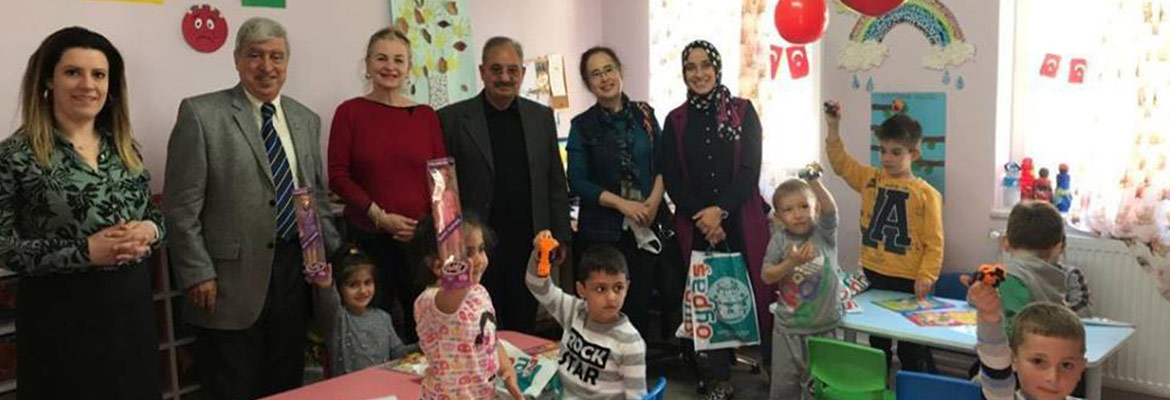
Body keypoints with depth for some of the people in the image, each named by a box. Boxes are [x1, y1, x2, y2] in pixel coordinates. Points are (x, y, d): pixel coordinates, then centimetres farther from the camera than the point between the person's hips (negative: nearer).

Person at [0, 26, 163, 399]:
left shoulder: (125, 146, 7)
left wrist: (149, 231, -10)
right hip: (61, 314, -5)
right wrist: (84, 251, -20)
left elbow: (154, 214, 13)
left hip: (132, 305, 5)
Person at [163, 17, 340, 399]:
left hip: (295, 272, 5)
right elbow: (182, 205, -8)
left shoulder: (307, 120, 11)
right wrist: (198, 274, -12)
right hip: (232, 278, -5)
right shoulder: (201, 114, -5)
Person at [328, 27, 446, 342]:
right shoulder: (350, 112, 1)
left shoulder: (426, 115, 8)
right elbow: (338, 176, -3)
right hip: (368, 237, -2)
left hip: (421, 237, 2)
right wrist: (380, 217, -12)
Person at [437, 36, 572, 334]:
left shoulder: (541, 117, 9)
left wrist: (559, 236, 8)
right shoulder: (452, 119, -1)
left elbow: (555, 184, 12)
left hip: (528, 245, 3)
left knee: (524, 330, 10)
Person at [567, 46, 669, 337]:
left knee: (640, 301, 5)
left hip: (645, 226, 2)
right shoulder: (583, 125, 0)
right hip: (601, 229, -2)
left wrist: (654, 200, -8)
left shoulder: (644, 114, 7)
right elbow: (578, 182, -5)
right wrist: (623, 204, -14)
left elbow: (663, 163, 9)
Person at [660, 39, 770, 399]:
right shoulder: (675, 121, 9)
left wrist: (719, 210, -13)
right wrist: (702, 218, -8)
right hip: (695, 226, 1)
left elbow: (750, 170, -2)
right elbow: (671, 180, 4)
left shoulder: (743, 111, 5)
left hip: (742, 221, -1)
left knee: (752, 294, -4)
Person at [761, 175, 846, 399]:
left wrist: (814, 181, -37)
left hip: (825, 325, 0)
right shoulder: (780, 240, -4)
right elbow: (767, 276, -7)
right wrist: (790, 262, -24)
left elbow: (830, 209, -24)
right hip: (789, 326, 0)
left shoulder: (824, 233, -5)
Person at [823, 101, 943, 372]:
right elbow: (841, 163, 6)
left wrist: (927, 275, -19)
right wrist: (833, 127, -5)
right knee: (877, 342, 18)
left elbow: (934, 241, -9)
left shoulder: (926, 194, -9)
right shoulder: (871, 179, 6)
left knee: (912, 349, 4)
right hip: (873, 275, 5)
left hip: (908, 281, -5)